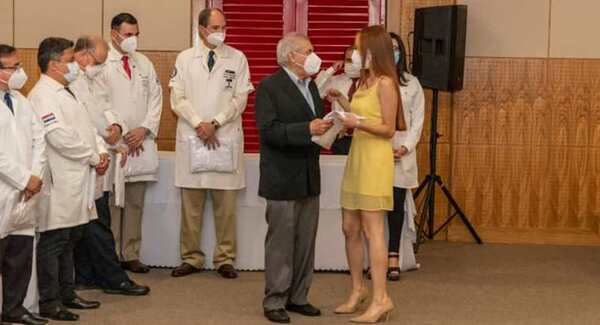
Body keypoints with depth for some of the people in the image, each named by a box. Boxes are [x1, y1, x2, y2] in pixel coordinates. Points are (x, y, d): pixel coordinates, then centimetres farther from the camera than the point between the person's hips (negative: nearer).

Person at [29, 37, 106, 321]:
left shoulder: (65, 92, 18)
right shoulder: (42, 96, -14)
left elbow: (86, 126, 20)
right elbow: (61, 138, -22)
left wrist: (101, 151, 2)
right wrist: (94, 158, -12)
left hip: (79, 180, 10)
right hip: (60, 184, -10)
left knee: (70, 239, 16)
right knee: (53, 242, -3)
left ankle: (66, 294, 26)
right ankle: (49, 302, 3)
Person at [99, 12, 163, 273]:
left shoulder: (144, 63, 14)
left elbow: (155, 99, 10)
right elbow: (100, 104, -7)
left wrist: (144, 129, -4)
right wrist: (122, 133, -9)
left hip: (141, 142, 5)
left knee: (136, 203, 7)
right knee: (112, 203, -3)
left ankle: (131, 255, 12)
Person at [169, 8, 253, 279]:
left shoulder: (237, 59, 5)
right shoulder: (185, 59, 7)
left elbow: (240, 99, 0)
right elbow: (177, 99, 1)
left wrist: (215, 123, -11)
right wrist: (199, 124, -12)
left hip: (226, 139, -1)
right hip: (191, 138, 1)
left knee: (226, 205, 2)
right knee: (191, 204, 4)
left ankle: (225, 259, 10)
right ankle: (191, 258, 13)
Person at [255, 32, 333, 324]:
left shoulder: (310, 85, 14)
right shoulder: (270, 87, -11)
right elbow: (268, 130, -20)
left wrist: (325, 127, -2)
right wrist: (307, 129, -26)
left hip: (309, 177, 7)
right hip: (283, 179, -7)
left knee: (306, 242, 11)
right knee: (280, 242, 0)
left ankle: (298, 297, 21)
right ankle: (274, 302, 9)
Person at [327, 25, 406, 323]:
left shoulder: (386, 83, -13)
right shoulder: (365, 81, 13)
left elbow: (388, 129, -14)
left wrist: (357, 124, -25)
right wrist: (342, 102, 11)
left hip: (375, 161, -9)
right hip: (356, 156, 9)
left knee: (372, 231, -7)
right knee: (350, 228, 11)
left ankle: (380, 298, -2)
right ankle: (358, 289, 23)